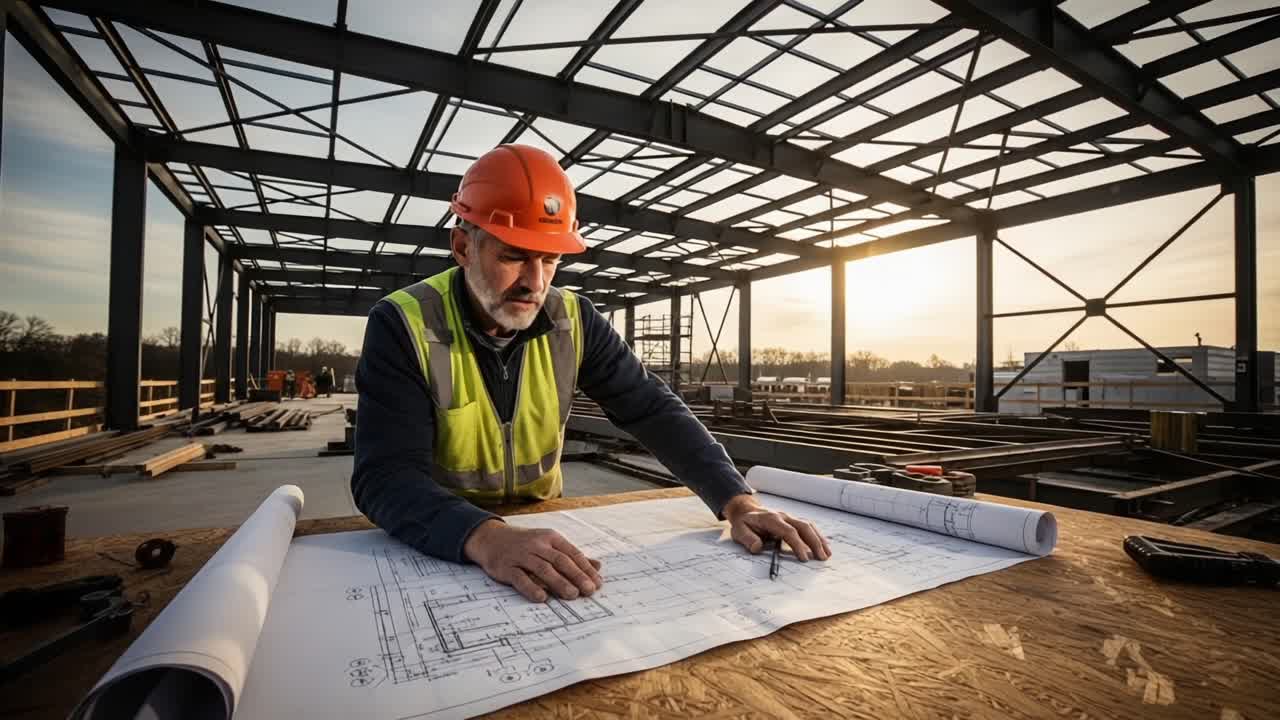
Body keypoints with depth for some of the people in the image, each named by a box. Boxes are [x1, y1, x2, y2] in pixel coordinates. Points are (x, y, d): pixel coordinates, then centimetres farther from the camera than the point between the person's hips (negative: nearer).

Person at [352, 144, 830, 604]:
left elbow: (653, 411, -9)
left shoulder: (573, 320, -7)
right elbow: (388, 476, -24)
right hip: (440, 545, -1)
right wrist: (487, 538, -43)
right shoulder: (403, 325, -17)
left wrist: (737, 501, -21)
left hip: (542, 526, 1)